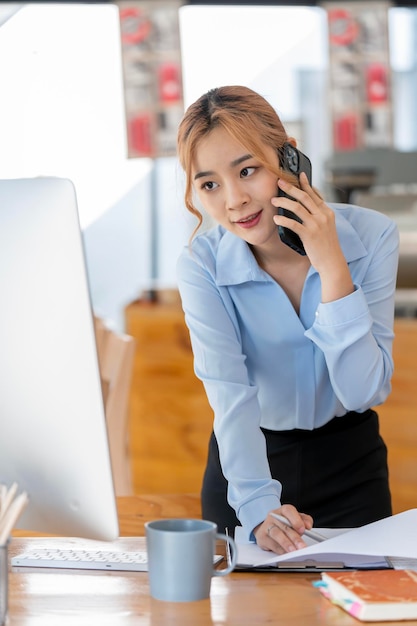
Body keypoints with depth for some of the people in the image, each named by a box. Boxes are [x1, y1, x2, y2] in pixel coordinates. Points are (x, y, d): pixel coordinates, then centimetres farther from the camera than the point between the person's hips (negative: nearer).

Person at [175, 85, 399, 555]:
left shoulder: (371, 236, -16)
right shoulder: (201, 266, -18)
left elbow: (365, 391, -20)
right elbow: (231, 396, -29)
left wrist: (331, 266, -28)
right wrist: (258, 507, -44)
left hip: (351, 465, 1)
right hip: (249, 460, 0)